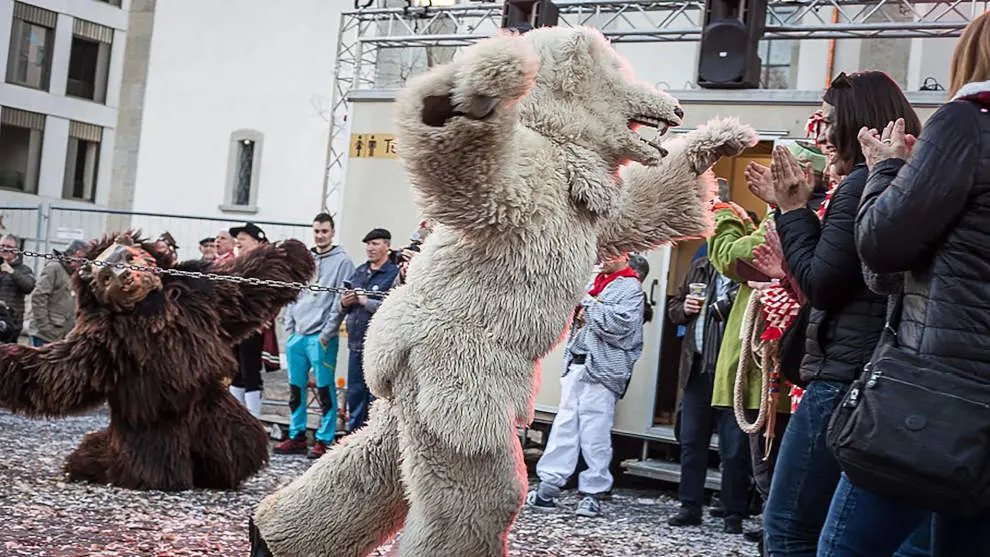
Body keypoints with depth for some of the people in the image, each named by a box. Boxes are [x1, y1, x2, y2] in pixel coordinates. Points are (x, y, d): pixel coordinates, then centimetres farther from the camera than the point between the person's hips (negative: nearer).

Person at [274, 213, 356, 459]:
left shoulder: (342, 262, -2)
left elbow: (341, 302, -8)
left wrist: (326, 334, -13)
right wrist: (289, 329, 9)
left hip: (322, 338, -6)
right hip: (297, 335, 6)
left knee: (324, 390, -3)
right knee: (295, 388, 10)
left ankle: (324, 440, 3)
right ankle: (297, 436, 20)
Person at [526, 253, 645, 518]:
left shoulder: (630, 288, -3)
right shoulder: (594, 283, 20)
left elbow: (619, 323, -18)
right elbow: (576, 316, 28)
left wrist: (589, 304, -8)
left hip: (601, 370, -7)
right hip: (576, 364, 7)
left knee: (594, 434, -5)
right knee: (564, 426, 6)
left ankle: (593, 493, 3)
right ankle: (548, 486, 7)